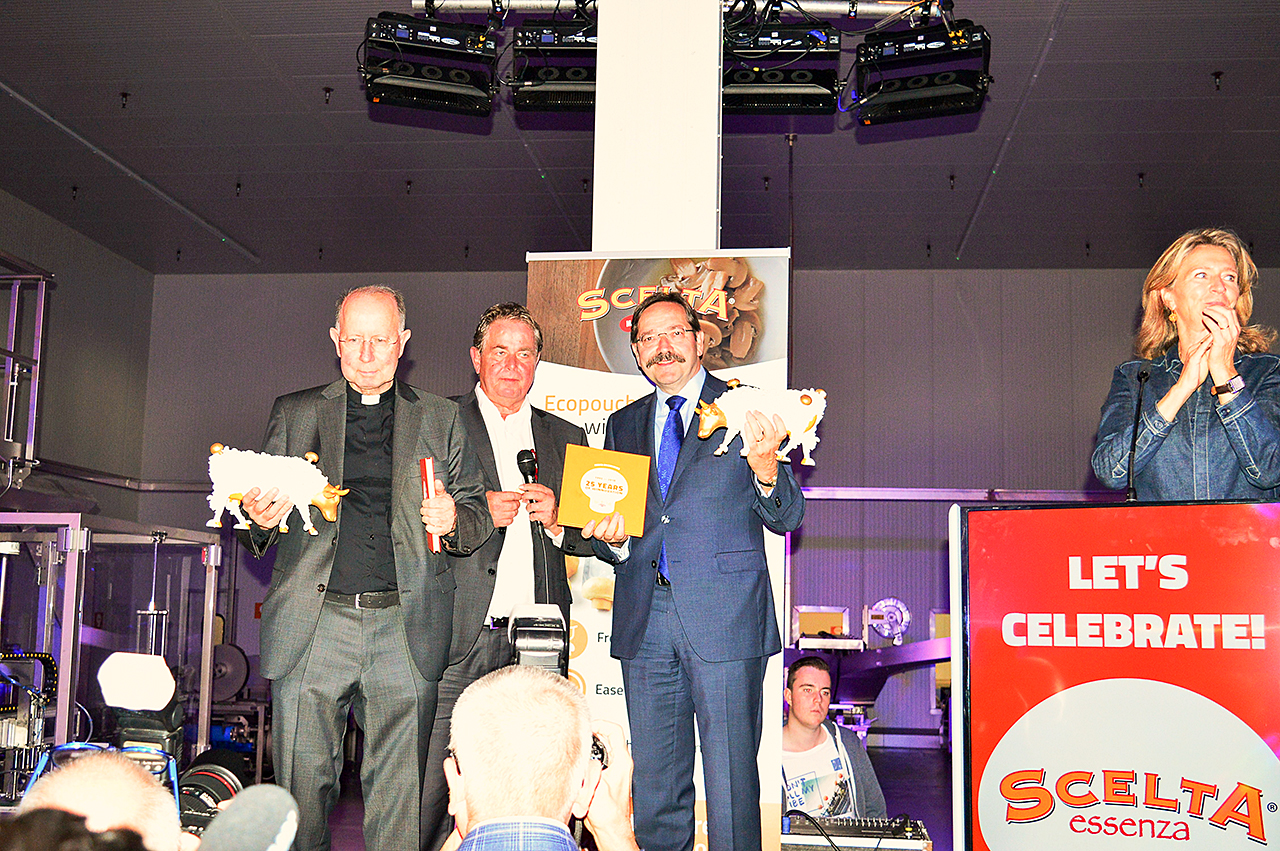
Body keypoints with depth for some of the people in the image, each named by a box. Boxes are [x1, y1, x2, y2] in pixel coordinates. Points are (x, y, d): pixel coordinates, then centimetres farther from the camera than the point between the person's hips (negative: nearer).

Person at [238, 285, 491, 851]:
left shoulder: (440, 419, 13)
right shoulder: (294, 413, 14)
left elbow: (478, 516, 13)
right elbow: (262, 524, 14)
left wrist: (452, 520, -10)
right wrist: (261, 516, -10)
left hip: (405, 626, 0)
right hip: (314, 623, 1)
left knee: (399, 793, 1)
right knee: (302, 782, 3)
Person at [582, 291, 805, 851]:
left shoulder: (746, 410, 3)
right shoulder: (623, 425, 16)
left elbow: (786, 518, -2)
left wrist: (764, 466, -23)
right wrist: (613, 541, -3)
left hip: (725, 616, -4)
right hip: (644, 620, 4)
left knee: (731, 779, -1)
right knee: (654, 783, 11)